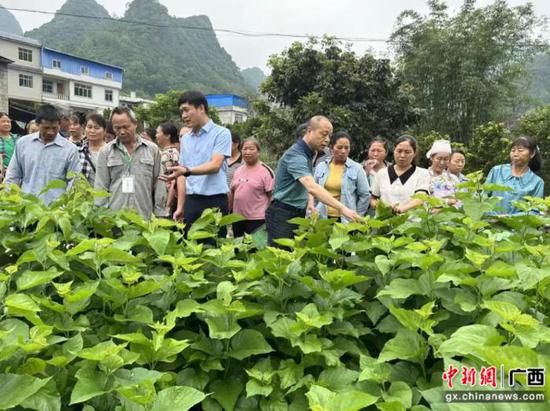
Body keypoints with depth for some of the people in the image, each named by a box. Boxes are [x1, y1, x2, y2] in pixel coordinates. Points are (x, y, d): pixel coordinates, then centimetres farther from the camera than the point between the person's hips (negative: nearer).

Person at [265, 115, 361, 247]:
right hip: (282, 215, -9)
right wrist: (342, 208, -44)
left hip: (298, 214, 9)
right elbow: (312, 187, -37)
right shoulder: (296, 155, -22)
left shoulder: (309, 154, 10)